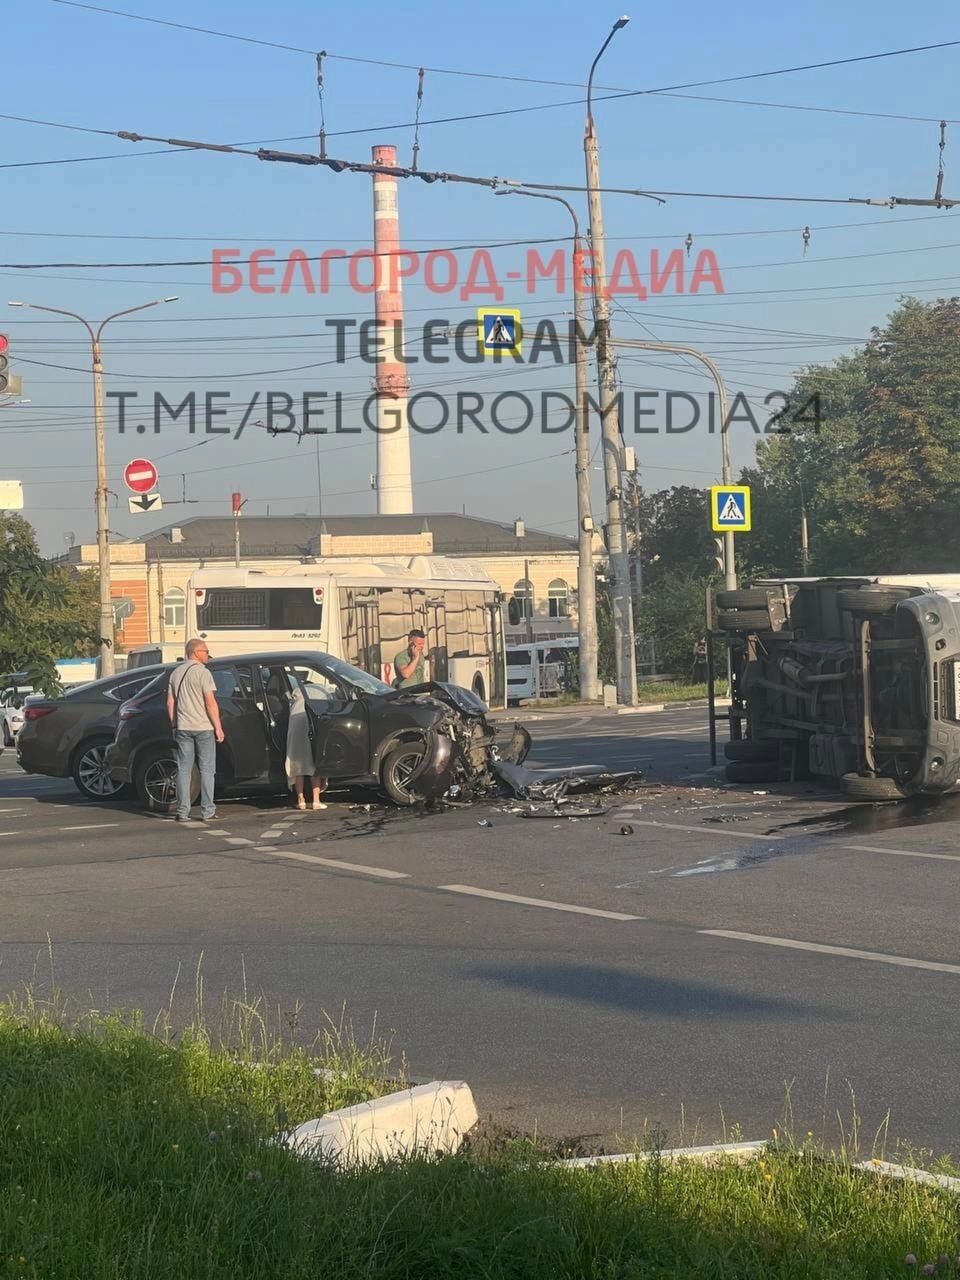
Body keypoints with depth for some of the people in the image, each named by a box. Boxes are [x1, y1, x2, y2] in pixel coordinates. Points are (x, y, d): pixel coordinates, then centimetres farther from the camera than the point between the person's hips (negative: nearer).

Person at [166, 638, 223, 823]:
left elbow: (170, 702, 12)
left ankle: (182, 812, 4)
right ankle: (207, 811, 1)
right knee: (206, 769, 1)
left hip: (182, 728, 5)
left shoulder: (176, 673, 10)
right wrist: (218, 728, -10)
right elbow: (211, 703, -14)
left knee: (183, 769, 6)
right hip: (204, 727, -5)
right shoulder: (202, 672, -9)